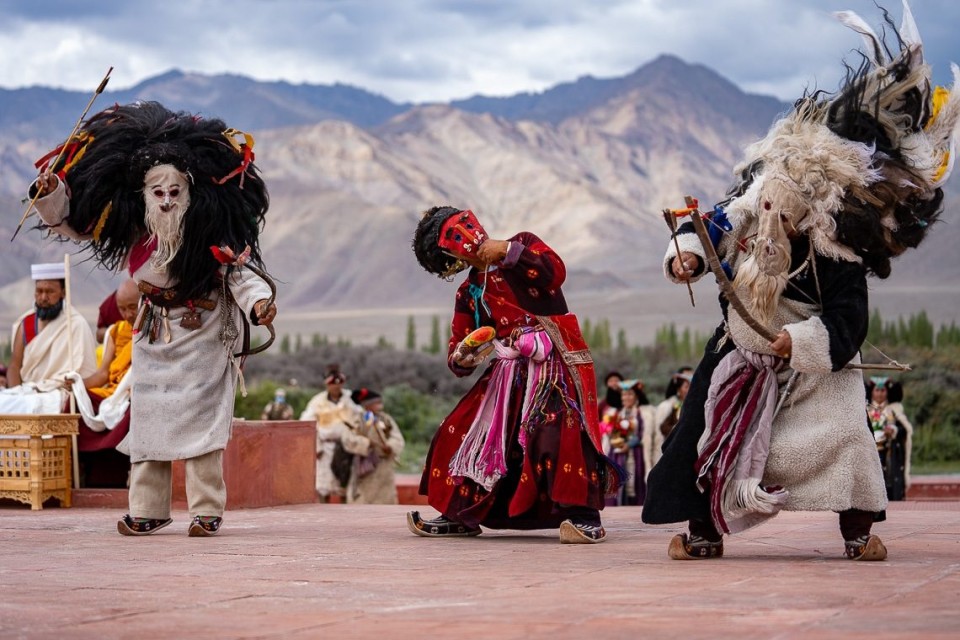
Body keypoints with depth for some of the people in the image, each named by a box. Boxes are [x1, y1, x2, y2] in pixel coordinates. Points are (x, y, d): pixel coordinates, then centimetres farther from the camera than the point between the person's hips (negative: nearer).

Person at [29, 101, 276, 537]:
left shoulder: (212, 236, -19)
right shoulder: (130, 232, -8)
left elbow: (240, 271, -19)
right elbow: (70, 222, 0)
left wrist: (258, 300, -39)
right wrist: (51, 191, -18)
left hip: (203, 337, -4)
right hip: (154, 335, 4)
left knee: (199, 419, -7)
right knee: (147, 418, 5)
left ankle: (206, 510, 0)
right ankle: (147, 511, 11)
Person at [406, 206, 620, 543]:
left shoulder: (523, 243, 5)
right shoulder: (470, 293, 13)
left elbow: (555, 272, -16)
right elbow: (456, 360, 11)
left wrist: (506, 251, -12)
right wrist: (464, 355, -13)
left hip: (553, 362, -5)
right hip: (510, 370, 5)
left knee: (555, 427, -28)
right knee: (464, 431, 3)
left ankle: (583, 515, -24)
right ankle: (461, 515, 20)